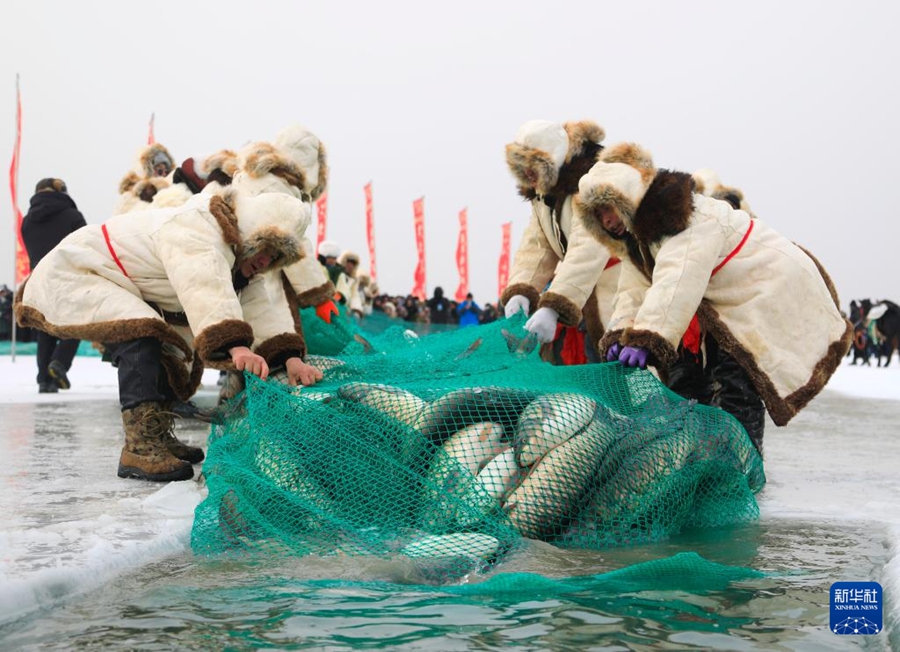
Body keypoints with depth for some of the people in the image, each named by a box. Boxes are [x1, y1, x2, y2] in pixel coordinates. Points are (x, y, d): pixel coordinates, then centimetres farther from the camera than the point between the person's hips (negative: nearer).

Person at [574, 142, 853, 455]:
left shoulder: (689, 218, -25)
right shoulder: (636, 238, 7)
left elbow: (678, 283, -37)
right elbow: (634, 291, -3)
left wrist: (645, 339, -45)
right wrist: (620, 335, -21)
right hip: (739, 303, 10)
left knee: (736, 380, -19)